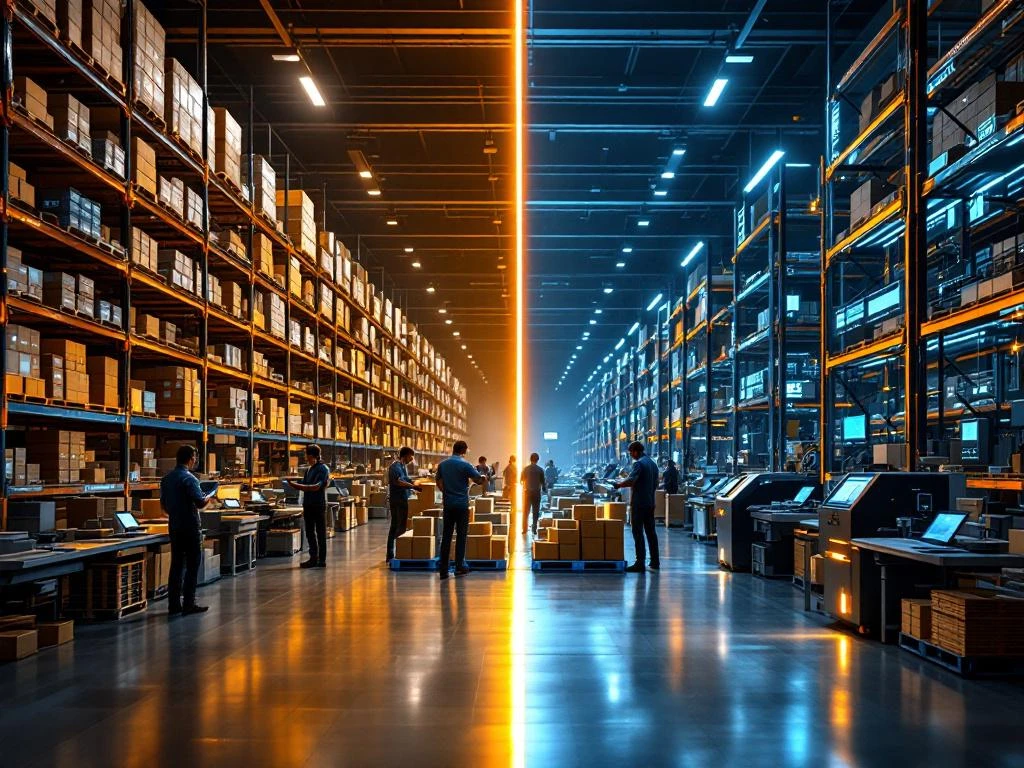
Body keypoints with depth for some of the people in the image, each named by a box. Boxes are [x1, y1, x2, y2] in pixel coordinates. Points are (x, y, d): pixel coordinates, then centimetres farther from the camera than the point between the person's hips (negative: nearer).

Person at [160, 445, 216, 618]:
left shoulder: (166, 479, 8)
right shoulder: (189, 479, -16)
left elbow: (164, 504, 16)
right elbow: (200, 503, -20)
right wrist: (209, 496, 0)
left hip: (174, 527, 7)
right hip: (190, 527, -7)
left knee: (176, 565, 10)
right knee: (192, 566, 1)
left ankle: (174, 605, 10)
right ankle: (188, 604, 3)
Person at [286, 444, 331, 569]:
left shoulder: (323, 469, -9)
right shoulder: (309, 470, 16)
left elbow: (316, 487, -20)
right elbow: (305, 487, 18)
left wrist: (297, 486, -25)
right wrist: (295, 485, -3)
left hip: (319, 505, -8)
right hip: (308, 505, 8)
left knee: (320, 533, -2)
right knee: (310, 533, 9)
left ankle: (322, 560, 2)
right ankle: (313, 558, 16)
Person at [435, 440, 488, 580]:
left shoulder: (442, 464, 6)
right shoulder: (465, 465, -10)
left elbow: (438, 480, 18)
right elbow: (480, 480, -9)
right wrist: (485, 477, 12)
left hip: (448, 504, 4)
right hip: (462, 504, -4)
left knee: (446, 536, 5)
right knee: (461, 536, 4)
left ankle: (443, 569, 2)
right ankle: (459, 567, 6)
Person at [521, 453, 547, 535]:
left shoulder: (526, 469, -5)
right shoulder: (540, 470, -6)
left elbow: (521, 479, 4)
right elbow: (543, 481, -1)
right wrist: (544, 488, 18)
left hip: (528, 491, 1)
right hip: (537, 492, -1)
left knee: (526, 511, 8)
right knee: (536, 511, 6)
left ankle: (524, 529, 6)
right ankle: (534, 529, 2)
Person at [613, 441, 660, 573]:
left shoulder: (639, 463, -13)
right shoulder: (653, 464, 15)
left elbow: (631, 480, -25)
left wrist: (619, 484, -11)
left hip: (638, 503, -8)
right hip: (650, 503, 8)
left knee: (638, 532, -5)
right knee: (651, 532, 13)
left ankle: (640, 563, -7)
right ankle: (655, 561, 16)